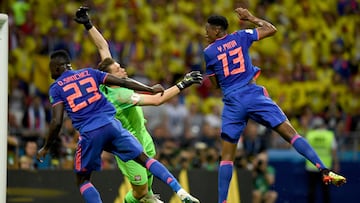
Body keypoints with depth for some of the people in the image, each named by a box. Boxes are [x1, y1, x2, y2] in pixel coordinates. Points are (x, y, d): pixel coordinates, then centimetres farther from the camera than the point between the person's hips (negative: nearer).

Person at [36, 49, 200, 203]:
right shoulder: (88, 73, 16)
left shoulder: (56, 88, 6)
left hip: (89, 133, -3)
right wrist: (151, 90, 19)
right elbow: (123, 82, 10)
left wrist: (46, 148, 7)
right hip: (111, 125, 3)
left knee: (83, 181, 13)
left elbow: (57, 122, -4)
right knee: (144, 158, 10)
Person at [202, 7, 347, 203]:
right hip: (253, 94, 0)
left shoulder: (208, 52, 4)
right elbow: (271, 29, 15)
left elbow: (215, 83, 11)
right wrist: (251, 18, 25)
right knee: (290, 133, -4)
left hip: (232, 102, 0)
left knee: (227, 156, 6)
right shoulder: (240, 37, 7)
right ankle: (324, 170, -17)